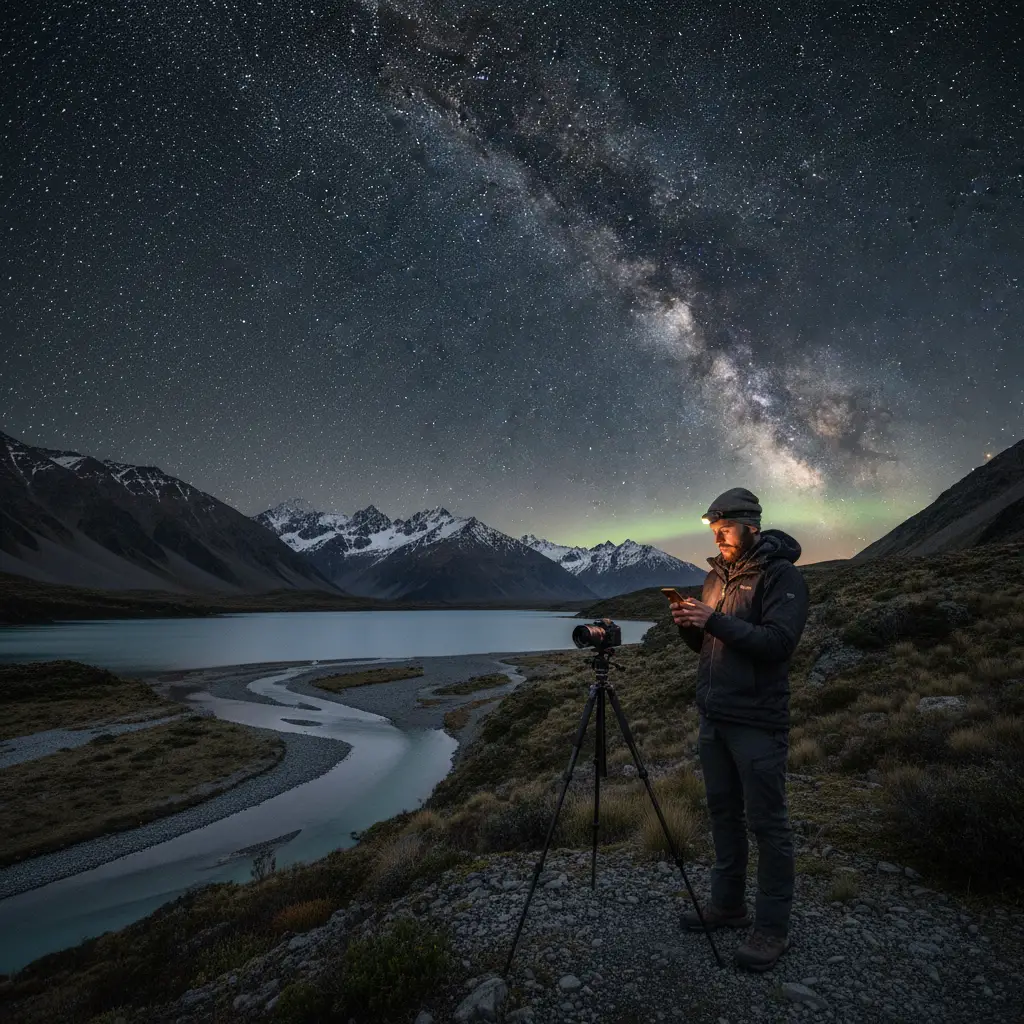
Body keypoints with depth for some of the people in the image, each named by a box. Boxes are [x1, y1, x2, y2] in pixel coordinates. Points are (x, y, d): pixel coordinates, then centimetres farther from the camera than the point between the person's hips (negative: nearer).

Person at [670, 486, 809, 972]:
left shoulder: (782, 575, -10)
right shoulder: (716, 575, 12)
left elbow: (779, 642, -21)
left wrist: (715, 620, -24)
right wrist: (688, 625, -4)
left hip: (757, 722, -7)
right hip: (714, 717, 7)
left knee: (766, 821, 2)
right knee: (723, 812, 16)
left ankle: (773, 927, 17)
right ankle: (729, 904, 31)